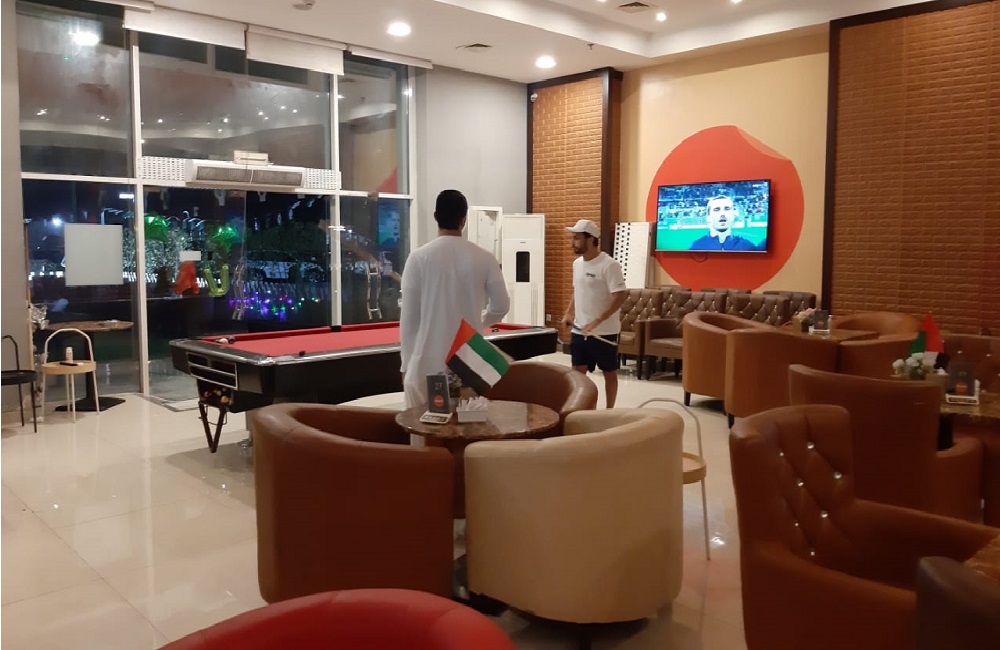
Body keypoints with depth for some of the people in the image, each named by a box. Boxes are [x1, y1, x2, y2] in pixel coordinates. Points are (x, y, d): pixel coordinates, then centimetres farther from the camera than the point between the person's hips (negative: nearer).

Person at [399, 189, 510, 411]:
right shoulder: (484, 258, -1)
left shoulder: (419, 257, -6)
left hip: (427, 362, -2)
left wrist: (405, 363, 5)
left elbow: (409, 316, -4)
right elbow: (501, 306, 4)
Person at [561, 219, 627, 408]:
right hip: (579, 331, 7)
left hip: (604, 332, -6)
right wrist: (569, 313, 6)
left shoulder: (609, 265, -16)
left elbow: (619, 297, -21)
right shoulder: (577, 263, 8)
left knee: (609, 373, 8)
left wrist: (596, 321, -26)